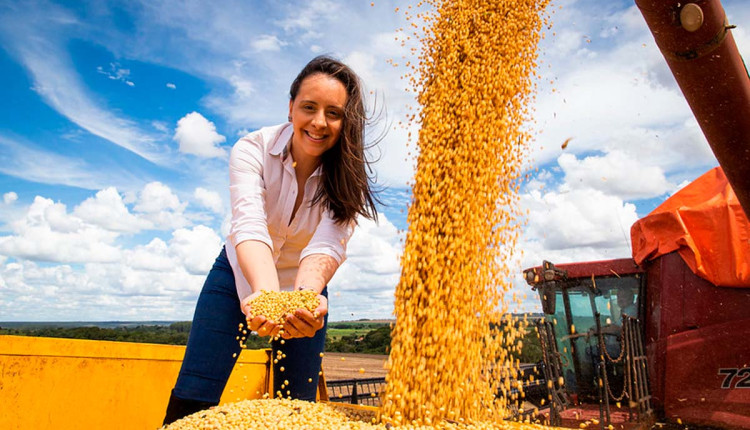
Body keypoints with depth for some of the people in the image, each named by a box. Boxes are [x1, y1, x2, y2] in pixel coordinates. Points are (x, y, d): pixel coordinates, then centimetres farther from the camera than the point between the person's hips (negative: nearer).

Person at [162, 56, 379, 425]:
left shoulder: (348, 176, -20)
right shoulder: (253, 149, -23)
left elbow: (328, 244, -34)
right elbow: (248, 225, -38)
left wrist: (305, 294, -56)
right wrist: (267, 293, -57)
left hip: (305, 285, 1)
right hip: (241, 274, 0)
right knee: (190, 402, -8)